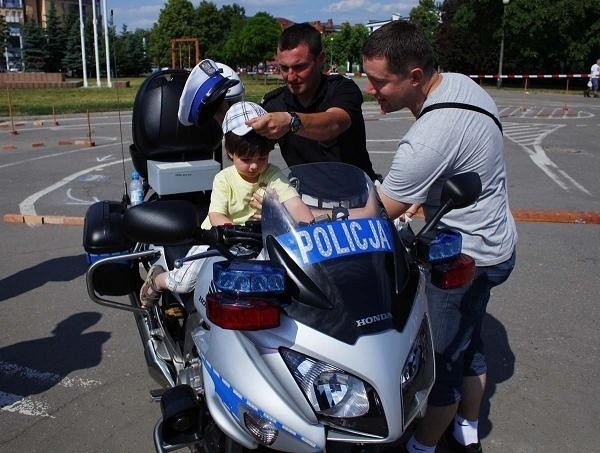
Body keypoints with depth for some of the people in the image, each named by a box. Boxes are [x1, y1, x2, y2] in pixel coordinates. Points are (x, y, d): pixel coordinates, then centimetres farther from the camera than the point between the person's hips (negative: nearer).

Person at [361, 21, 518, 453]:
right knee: (467, 339, 24)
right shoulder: (460, 81, -3)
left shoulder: (429, 139, -32)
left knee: (439, 358, 6)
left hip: (467, 259, -10)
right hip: (493, 242, 10)